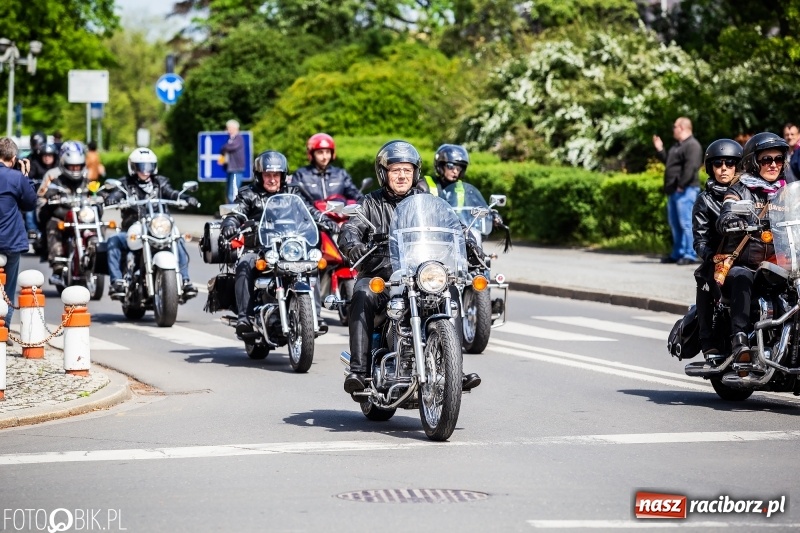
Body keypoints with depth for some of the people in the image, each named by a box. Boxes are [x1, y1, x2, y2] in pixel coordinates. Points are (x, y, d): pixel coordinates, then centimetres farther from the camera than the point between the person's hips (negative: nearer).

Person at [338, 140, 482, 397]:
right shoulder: (371, 203, 12)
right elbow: (350, 228, -4)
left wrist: (468, 243, -18)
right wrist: (353, 245, -29)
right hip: (378, 275, -1)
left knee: (451, 296, -25)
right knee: (362, 297, -33)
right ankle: (358, 370, -36)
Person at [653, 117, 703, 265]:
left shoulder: (692, 145, -12)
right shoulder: (677, 146, 21)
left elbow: (690, 168, -22)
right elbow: (668, 162, 31)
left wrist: (681, 185, -24)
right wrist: (659, 150, 25)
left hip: (685, 190, -11)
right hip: (674, 191, 11)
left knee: (686, 223, -11)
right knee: (675, 224, 14)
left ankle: (690, 255, -11)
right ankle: (678, 254, 21)